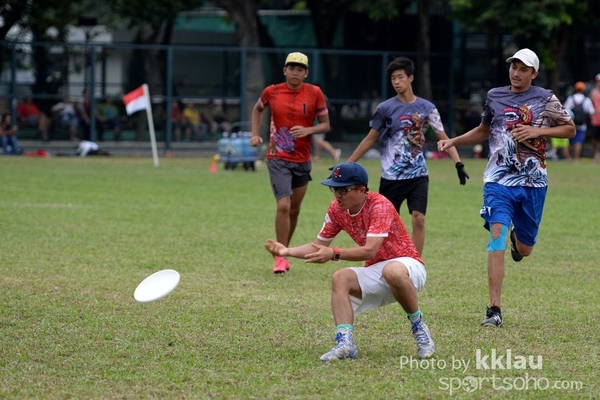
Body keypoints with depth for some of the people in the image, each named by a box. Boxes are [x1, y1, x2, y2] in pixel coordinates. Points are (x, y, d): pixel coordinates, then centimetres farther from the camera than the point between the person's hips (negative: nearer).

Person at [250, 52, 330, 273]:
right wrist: (255, 134, 6)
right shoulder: (272, 92, -3)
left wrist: (307, 130, -18)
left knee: (294, 209, 13)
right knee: (283, 206, -16)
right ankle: (281, 257, -6)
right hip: (278, 158, -2)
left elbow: (326, 125, 1)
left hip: (302, 159, 2)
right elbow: (257, 109, 18)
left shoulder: (314, 93, -4)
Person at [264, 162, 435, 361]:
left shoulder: (380, 206, -23)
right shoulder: (336, 209, -2)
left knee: (392, 271, -40)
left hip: (408, 265, -7)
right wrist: (287, 251, -10)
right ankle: (345, 343, -29)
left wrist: (334, 254, -43)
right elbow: (318, 247, 6)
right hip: (375, 272, 7)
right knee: (340, 278, -19)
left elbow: (370, 251, -33)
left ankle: (419, 327, -19)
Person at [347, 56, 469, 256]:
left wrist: (458, 163, -10)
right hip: (391, 177, 0)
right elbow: (370, 139, 6)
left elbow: (443, 137, 3)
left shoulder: (427, 108, 1)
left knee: (418, 219, -10)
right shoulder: (385, 108, -2)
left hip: (418, 174, 0)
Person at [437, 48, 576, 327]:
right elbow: (483, 131, 22)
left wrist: (538, 131, -9)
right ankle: (494, 310, -18)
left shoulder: (545, 99, 0)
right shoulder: (495, 96, 7)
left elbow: (570, 129, 5)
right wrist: (453, 142, 8)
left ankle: (517, 238, 50)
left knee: (524, 249, 9)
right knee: (496, 240, -17)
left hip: (533, 182, 0)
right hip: (499, 180, 0)